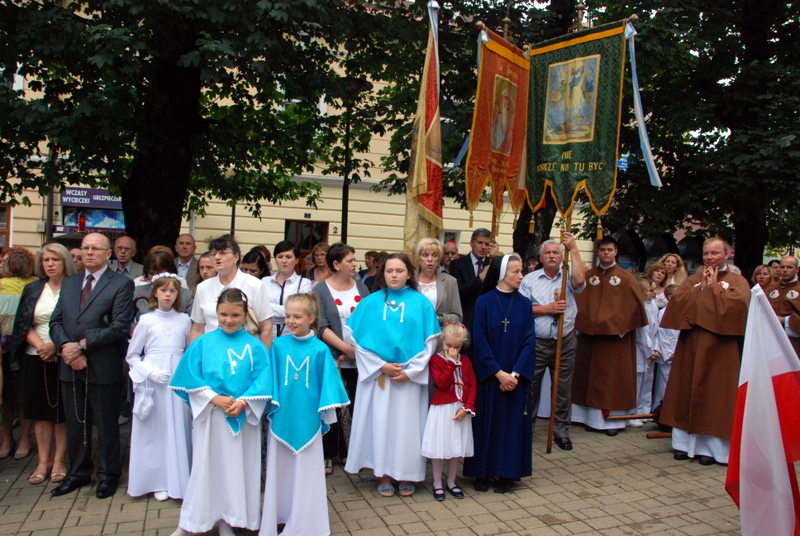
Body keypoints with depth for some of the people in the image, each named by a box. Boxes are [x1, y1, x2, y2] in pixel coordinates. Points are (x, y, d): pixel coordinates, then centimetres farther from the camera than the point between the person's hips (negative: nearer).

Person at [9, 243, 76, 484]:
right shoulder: (32, 290, 10)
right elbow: (23, 324, 6)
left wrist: (55, 345, -17)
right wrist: (40, 346, -10)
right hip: (36, 357, 3)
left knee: (63, 409, 2)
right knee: (40, 409, 7)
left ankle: (59, 460, 12)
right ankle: (43, 461, 16)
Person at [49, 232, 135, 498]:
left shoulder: (121, 284, -6)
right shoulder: (68, 283, 13)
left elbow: (120, 327, -15)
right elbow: (56, 322, 8)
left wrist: (82, 345, -16)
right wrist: (66, 347, -10)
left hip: (103, 368, -5)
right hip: (71, 367, 5)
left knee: (106, 425, 8)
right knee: (75, 424, 16)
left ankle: (108, 475, 23)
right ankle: (78, 473, 33)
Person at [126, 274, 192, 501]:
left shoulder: (184, 320, 6)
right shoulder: (146, 321, 1)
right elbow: (131, 356, 4)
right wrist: (150, 372, -10)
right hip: (153, 381, -1)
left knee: (179, 429, 4)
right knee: (155, 429, 3)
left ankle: (179, 480, 16)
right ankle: (158, 482, 15)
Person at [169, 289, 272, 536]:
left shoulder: (255, 346, -1)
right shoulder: (203, 343, 1)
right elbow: (190, 378, -3)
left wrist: (243, 402, -18)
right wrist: (216, 399, -14)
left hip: (244, 417, 1)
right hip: (210, 416, 0)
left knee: (239, 467, 8)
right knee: (206, 466, 7)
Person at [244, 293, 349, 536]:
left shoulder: (320, 350, -8)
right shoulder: (279, 345, -4)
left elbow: (327, 383, -2)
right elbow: (267, 378, -1)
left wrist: (326, 414, -2)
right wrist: (244, 400, -9)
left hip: (307, 419, -1)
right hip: (282, 416, 2)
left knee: (306, 472, 10)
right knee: (279, 469, 14)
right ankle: (279, 515, 31)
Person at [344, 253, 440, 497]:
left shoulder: (421, 303, 0)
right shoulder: (370, 302, 1)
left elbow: (430, 341, -1)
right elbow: (358, 339, -1)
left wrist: (410, 371, -8)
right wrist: (381, 365, -10)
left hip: (410, 376, 0)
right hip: (377, 374, 1)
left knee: (407, 423, 6)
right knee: (380, 422, 6)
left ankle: (407, 475, 22)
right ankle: (384, 475, 20)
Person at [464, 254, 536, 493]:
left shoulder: (524, 304, 2)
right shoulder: (484, 302, -5)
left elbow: (529, 341, -2)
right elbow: (480, 341, -8)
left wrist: (515, 374, -13)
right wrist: (498, 373, -14)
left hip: (517, 377, 2)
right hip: (489, 376, -2)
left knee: (513, 423, 7)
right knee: (487, 422, 5)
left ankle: (507, 473, 20)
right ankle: (482, 472, 19)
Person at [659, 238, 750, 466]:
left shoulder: (737, 281, 4)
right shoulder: (693, 279, 14)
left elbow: (737, 303, -17)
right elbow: (677, 299, -1)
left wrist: (714, 286, -7)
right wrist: (702, 287, -5)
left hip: (719, 349, -3)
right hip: (690, 346, 4)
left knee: (714, 394, 0)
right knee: (686, 392, 5)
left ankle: (710, 446, 8)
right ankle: (686, 441, 13)